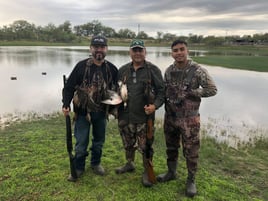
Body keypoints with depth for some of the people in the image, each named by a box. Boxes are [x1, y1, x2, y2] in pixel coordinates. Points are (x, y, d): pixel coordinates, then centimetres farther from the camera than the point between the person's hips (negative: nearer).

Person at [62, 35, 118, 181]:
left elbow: (117, 88, 11)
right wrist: (66, 104, -17)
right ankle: (78, 167, 26)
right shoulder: (81, 66, -8)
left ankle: (95, 163, 38)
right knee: (81, 142, 5)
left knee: (99, 141, 16)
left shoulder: (112, 69, 0)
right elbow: (69, 87, -6)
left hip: (101, 112, 3)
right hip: (82, 111, -2)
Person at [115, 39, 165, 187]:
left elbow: (161, 90, -3)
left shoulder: (153, 70, -3)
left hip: (144, 116, -4)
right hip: (125, 115, 4)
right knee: (128, 143, 20)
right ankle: (129, 164, 43)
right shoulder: (123, 70, 9)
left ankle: (147, 172, 24)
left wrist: (155, 105, -18)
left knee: (145, 146, 4)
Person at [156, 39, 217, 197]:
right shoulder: (169, 71, 3)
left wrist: (189, 92, -16)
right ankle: (171, 172, 39)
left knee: (191, 151, 7)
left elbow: (212, 89, -11)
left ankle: (191, 180, 25)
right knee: (171, 147, 18)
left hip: (189, 118, -4)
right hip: (170, 117, 5)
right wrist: (167, 102, 0)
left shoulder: (198, 70, -12)